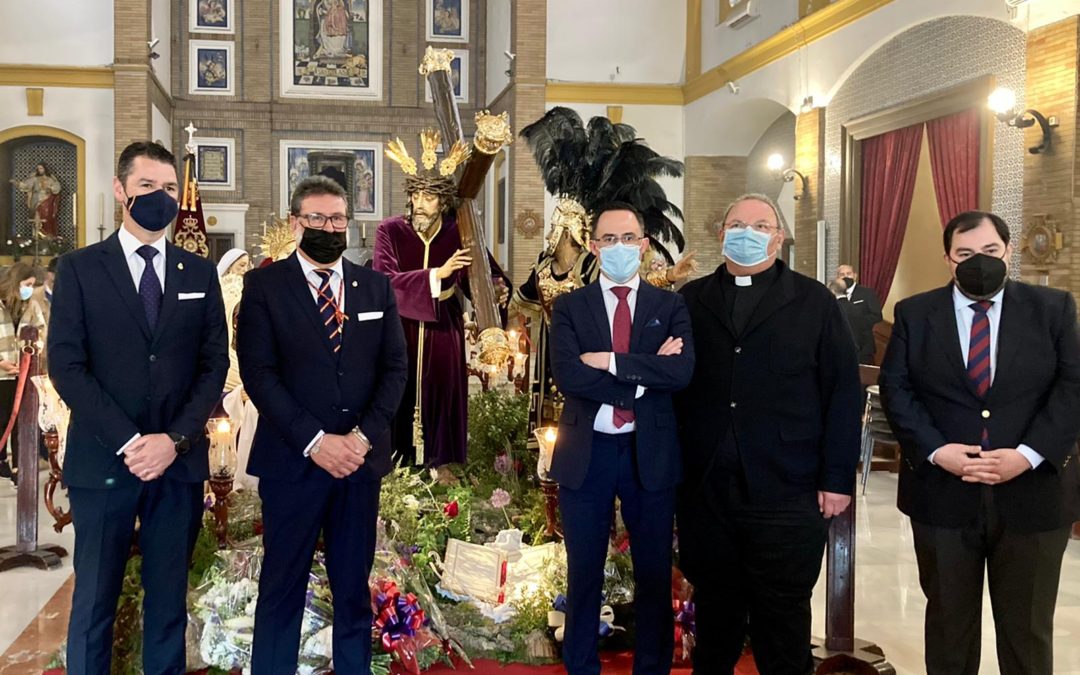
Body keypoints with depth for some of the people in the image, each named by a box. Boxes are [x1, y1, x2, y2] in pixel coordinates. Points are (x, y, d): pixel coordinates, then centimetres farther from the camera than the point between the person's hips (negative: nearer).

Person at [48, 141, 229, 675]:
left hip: (181, 462, 2)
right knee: (94, 602, 6)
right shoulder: (79, 268, 2)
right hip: (102, 461, -2)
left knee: (169, 600, 10)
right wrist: (128, 442, -14)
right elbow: (67, 367, -6)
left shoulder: (200, 273, 9)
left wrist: (175, 439, -10)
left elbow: (214, 365, 4)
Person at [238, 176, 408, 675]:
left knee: (354, 587, 12)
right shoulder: (264, 285, 0)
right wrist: (314, 441, -16)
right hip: (293, 461, -3)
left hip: (361, 459, 3)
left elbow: (395, 367, 5)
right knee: (282, 587, 5)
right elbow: (258, 373, -8)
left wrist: (363, 435, -9)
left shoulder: (376, 286, 10)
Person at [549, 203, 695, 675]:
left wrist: (611, 362, -18)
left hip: (651, 454, 0)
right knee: (584, 573, 12)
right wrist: (644, 375, -15)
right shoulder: (570, 307, 2)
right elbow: (567, 375, -14)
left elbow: (682, 372, -13)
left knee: (654, 573, 11)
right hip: (586, 453, 0)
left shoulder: (670, 306, 4)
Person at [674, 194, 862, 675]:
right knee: (715, 610, 14)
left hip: (787, 491, -2)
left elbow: (843, 394, 1)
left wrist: (837, 478, -5)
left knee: (782, 618, 7)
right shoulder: (691, 300, 10)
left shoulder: (815, 302, 4)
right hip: (703, 489, 2)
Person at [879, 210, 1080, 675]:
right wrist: (935, 451, -15)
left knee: (1028, 625, 14)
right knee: (948, 619, 14)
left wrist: (1027, 455, -16)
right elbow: (895, 389, -1)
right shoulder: (914, 314, 3)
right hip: (943, 494, 0)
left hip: (1032, 493, 0)